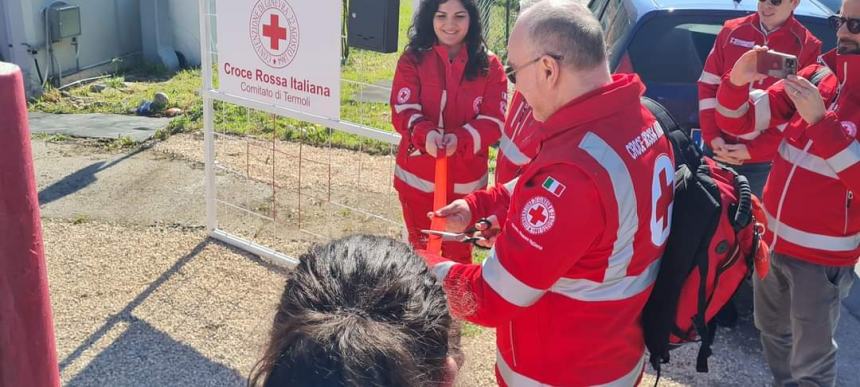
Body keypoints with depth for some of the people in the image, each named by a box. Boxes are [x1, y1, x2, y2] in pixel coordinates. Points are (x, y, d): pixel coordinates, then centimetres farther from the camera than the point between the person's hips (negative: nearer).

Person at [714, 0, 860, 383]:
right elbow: (737, 121, -1)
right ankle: (782, 381, 49)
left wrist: (820, 121, -32)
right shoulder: (817, 76, 0)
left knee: (811, 365, 6)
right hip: (772, 237, 6)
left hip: (822, 254, -6)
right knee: (771, 328, 26)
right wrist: (737, 80, -19)